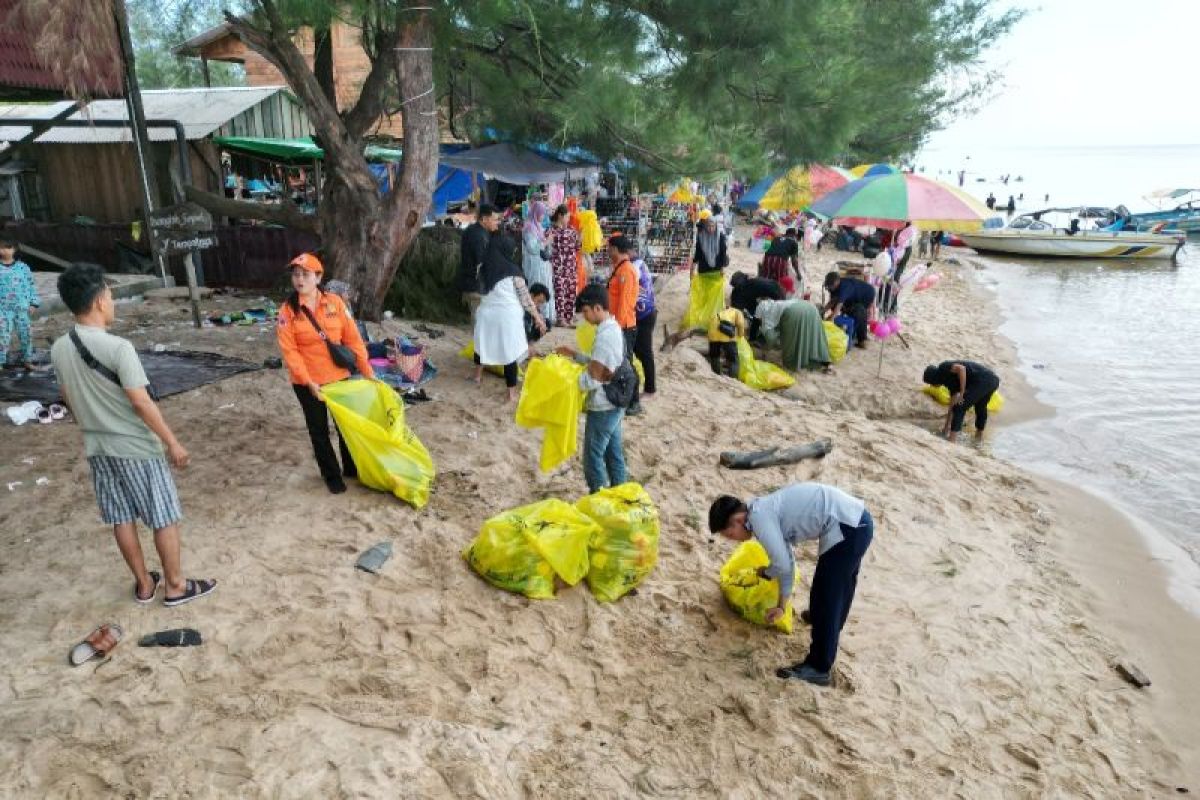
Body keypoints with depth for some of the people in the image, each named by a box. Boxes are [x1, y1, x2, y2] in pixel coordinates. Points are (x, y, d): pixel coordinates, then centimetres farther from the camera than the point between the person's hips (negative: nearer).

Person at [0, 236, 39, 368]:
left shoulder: (23, 267, 5)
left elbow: (32, 285, 8)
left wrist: (33, 303, 3)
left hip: (22, 307, 2)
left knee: (26, 334, 7)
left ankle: (25, 359, 21)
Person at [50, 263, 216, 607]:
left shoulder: (59, 349, 0)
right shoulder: (118, 347, -23)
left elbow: (70, 400, 11)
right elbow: (141, 402, -22)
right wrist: (173, 443, -15)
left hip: (98, 447, 7)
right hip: (137, 448, -7)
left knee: (121, 519, 16)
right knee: (164, 518, 7)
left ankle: (144, 583, 30)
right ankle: (176, 585, 17)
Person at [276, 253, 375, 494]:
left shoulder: (335, 302, -5)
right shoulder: (288, 310, -10)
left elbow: (352, 338, -2)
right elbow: (289, 351, -13)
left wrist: (367, 371, -2)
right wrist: (308, 382, -21)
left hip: (339, 377, 2)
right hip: (307, 383, -1)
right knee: (319, 430, 11)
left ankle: (352, 468, 35)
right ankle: (331, 475, 28)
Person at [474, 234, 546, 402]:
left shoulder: (486, 268, 3)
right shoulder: (512, 270, -9)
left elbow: (486, 291, 8)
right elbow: (524, 296, -6)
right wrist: (538, 317, 1)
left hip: (487, 313, 5)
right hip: (508, 315, -5)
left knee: (483, 344, 25)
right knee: (510, 352, 2)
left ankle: (478, 375, 45)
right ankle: (512, 393, 6)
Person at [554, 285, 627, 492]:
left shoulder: (604, 337, -25)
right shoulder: (613, 328, 5)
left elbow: (592, 380, -24)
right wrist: (575, 355, 9)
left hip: (603, 408, -10)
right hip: (615, 404, 10)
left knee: (593, 456, 4)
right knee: (613, 451, 19)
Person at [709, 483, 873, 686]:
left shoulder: (758, 517, -13)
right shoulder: (767, 511, 16)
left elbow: (782, 565, -14)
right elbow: (787, 561, 23)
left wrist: (765, 572, 9)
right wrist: (782, 605, 27)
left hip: (846, 527, -10)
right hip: (857, 520, 10)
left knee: (827, 597, 2)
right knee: (839, 582, 34)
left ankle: (818, 668, 13)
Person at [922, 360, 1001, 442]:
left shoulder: (943, 368, 4)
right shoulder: (950, 381, 28)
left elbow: (961, 369, -17)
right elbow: (952, 405, 33)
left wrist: (962, 394, -12)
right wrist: (947, 426, 40)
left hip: (982, 381, -10)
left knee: (960, 408, -2)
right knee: (981, 407, 32)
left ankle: (951, 441, -1)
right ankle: (979, 436, 45)